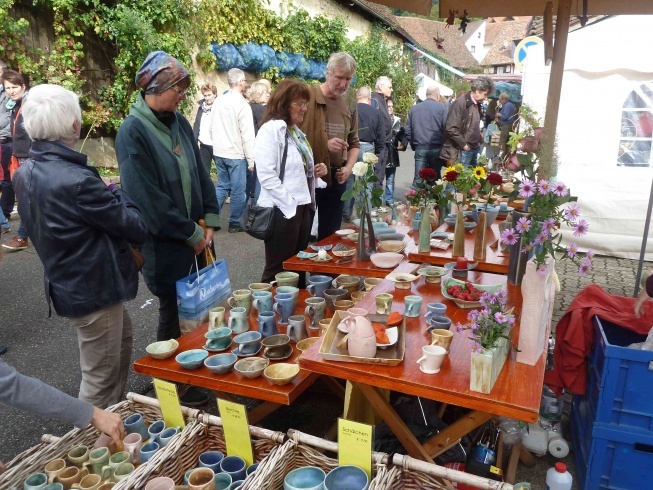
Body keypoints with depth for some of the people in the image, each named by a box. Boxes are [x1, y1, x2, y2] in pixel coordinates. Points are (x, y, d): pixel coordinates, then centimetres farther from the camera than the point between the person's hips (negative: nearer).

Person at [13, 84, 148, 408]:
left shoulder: (24, 173, 0)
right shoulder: (77, 180, -29)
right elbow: (138, 228, -21)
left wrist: (107, 196, -1)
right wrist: (117, 194, -4)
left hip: (67, 283, 10)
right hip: (94, 289, -10)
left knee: (121, 340, 29)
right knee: (100, 379, 7)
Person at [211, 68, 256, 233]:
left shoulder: (218, 101, 4)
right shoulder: (242, 104, -14)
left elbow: (212, 128, 11)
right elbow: (247, 135, -14)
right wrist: (251, 159, -9)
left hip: (219, 153, 6)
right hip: (236, 154, -6)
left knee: (222, 186, 16)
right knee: (238, 189, 4)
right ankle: (234, 223, 11)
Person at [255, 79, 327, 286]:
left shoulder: (296, 131, 15)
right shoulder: (271, 129, -12)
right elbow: (266, 175, -21)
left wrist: (315, 172, 5)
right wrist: (290, 205, -19)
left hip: (302, 207, 9)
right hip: (282, 210, -9)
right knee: (278, 271, 1)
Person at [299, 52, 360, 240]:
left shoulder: (350, 104, 10)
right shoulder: (309, 96, -9)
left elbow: (354, 143, 16)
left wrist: (349, 167, -1)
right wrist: (325, 145, -22)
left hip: (336, 178, 5)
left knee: (330, 235, 14)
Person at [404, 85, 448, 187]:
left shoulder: (414, 108, 9)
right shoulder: (442, 107, -3)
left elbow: (408, 131, 9)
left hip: (420, 148, 2)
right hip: (436, 148, -2)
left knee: (418, 178, 2)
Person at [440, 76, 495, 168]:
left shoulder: (477, 104, 12)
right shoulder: (461, 103, -16)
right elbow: (451, 129, -22)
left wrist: (479, 138, 11)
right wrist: (464, 145, -16)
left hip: (475, 148, 9)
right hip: (462, 151, -9)